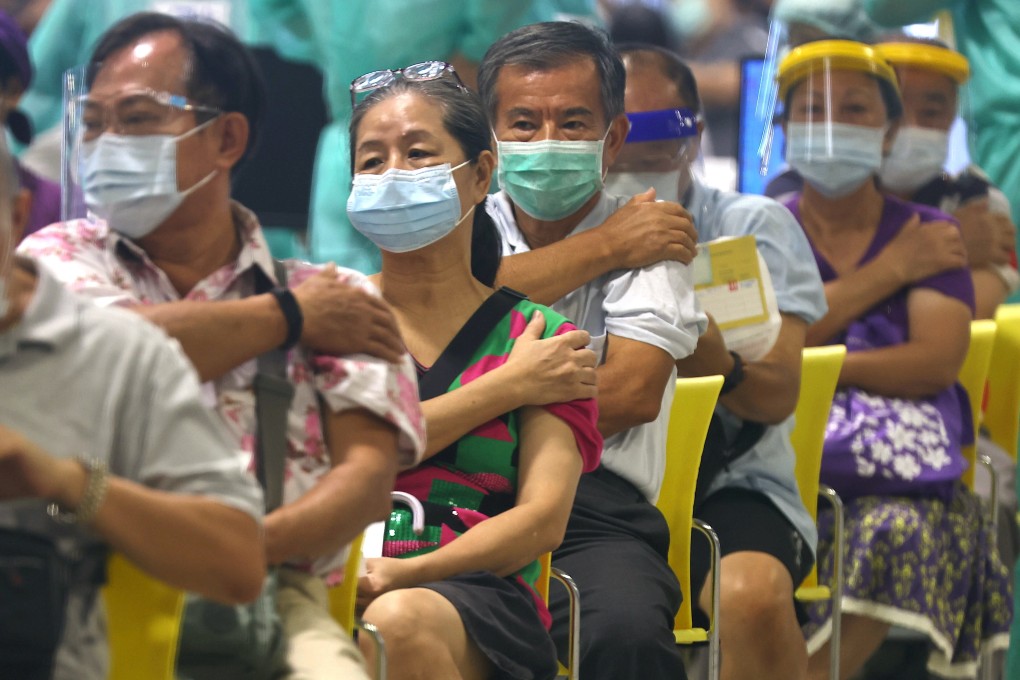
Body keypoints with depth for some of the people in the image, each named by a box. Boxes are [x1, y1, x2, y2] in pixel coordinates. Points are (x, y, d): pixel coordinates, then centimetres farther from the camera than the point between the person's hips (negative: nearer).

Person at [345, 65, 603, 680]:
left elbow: (544, 517, 1)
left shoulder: (538, 338, 16)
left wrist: (404, 573, -16)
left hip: (475, 594, 1)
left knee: (400, 622, -36)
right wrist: (507, 387, 0)